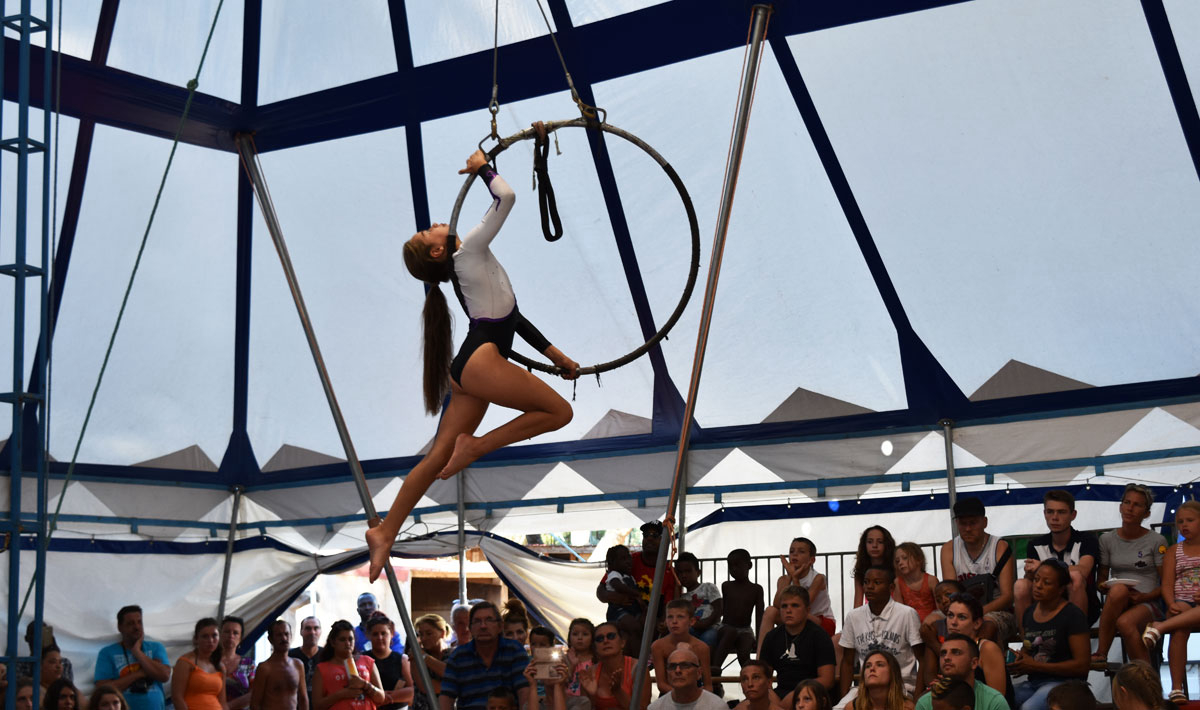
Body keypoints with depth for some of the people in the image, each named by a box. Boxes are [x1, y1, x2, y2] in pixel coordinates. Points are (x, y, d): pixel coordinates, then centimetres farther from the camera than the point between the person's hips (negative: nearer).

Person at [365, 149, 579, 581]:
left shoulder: (470, 269, 25)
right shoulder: (470, 251, -2)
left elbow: (509, 315, 27)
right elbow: (506, 198, -4)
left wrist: (552, 353, 27)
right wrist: (482, 167, 13)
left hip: (470, 371, 9)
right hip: (480, 362, -9)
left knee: (439, 457, 7)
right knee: (559, 411, -4)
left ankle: (385, 532, 5)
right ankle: (475, 446, -9)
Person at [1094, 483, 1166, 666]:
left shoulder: (1157, 541, 3)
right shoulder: (1107, 540, 12)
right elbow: (1101, 580, 14)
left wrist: (1144, 596, -16)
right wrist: (1107, 587, -11)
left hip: (1148, 604, -2)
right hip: (1115, 603, 3)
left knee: (1125, 622, -39)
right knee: (1118, 589, -37)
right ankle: (1101, 655, -35)